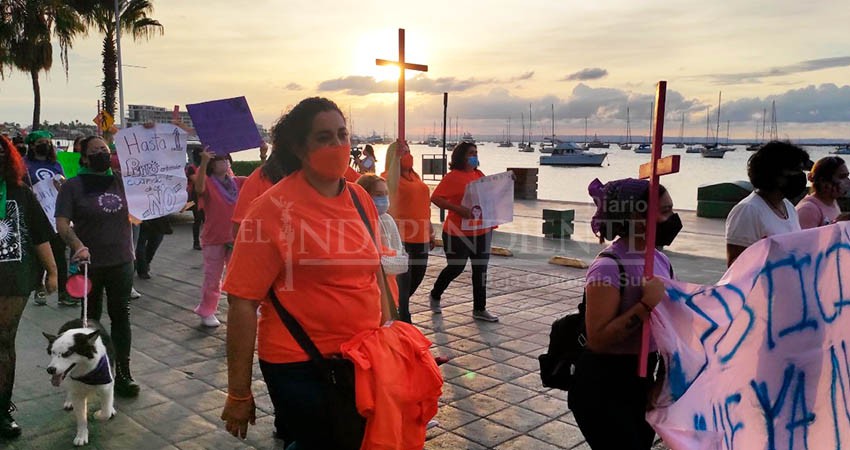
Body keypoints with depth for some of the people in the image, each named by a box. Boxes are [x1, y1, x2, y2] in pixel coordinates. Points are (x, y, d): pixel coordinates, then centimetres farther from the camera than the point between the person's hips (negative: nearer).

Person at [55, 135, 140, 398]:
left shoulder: (120, 181, 6)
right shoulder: (73, 186, -4)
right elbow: (62, 223, -12)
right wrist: (78, 245, -27)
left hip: (121, 263, 3)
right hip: (89, 265, -3)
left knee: (121, 317, 7)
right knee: (91, 320, 10)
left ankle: (122, 373, 15)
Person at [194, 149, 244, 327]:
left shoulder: (237, 182, 4)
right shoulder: (208, 183, -9)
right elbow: (199, 188, -32)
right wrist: (203, 162, -47)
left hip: (235, 238, 4)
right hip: (213, 240, -4)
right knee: (212, 279, 7)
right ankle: (206, 313, 23)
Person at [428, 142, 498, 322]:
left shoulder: (479, 175, 10)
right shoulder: (452, 177, -12)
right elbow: (435, 198, -19)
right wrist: (458, 209, -28)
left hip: (482, 231, 7)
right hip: (458, 233, -6)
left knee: (481, 270, 8)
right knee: (455, 268, 6)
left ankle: (479, 309, 18)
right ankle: (435, 296, 32)